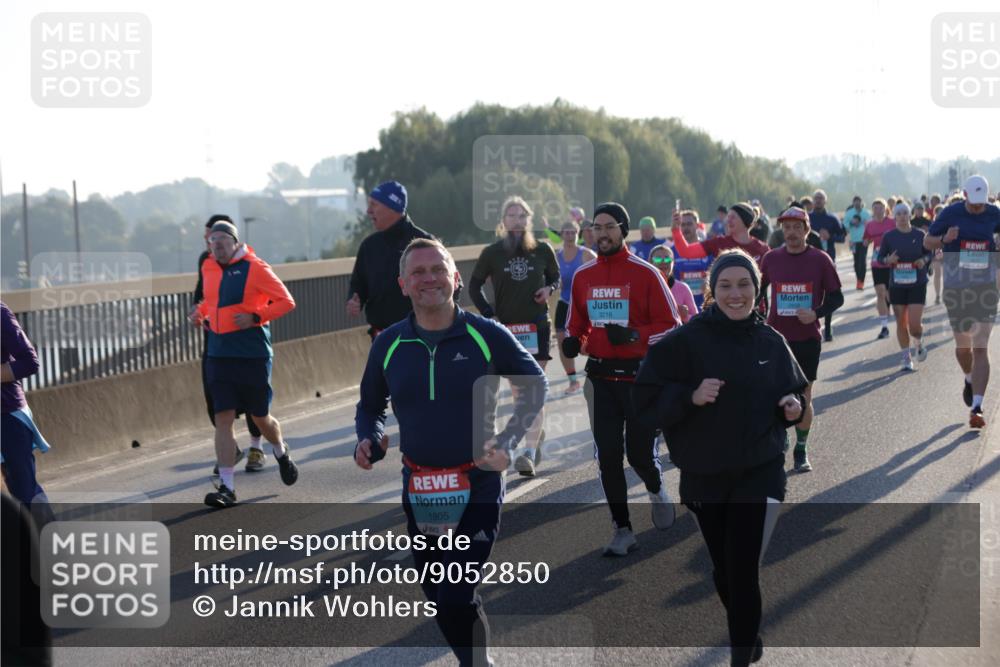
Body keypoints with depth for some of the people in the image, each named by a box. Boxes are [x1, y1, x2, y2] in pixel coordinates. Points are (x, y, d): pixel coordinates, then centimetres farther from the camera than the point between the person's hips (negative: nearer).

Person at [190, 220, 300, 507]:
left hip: (252, 355, -4)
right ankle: (227, 487, -4)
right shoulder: (209, 268, 9)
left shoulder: (254, 268, -10)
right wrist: (201, 312, 6)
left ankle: (282, 454, 41)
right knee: (223, 419, -4)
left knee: (260, 417, 8)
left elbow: (286, 301, -8)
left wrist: (255, 317, -20)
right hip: (219, 353, 4)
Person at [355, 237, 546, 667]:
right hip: (419, 490, 4)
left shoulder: (487, 335, -8)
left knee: (456, 598, -13)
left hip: (479, 487, -4)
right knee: (438, 599, 14)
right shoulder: (388, 345, 0)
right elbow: (370, 406, 15)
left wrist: (507, 442, -5)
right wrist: (370, 440, -6)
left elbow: (535, 385, 5)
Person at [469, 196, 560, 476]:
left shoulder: (542, 250, 1)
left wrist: (549, 289, -6)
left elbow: (555, 277, 17)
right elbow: (474, 286, 10)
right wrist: (488, 314, -1)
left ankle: (530, 452, -11)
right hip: (506, 327, 1)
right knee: (518, 390, 8)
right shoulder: (492, 253, 1)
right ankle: (537, 434, 31)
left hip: (537, 327, -1)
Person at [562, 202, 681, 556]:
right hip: (600, 377, 4)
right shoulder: (582, 276, 7)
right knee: (608, 457, 2)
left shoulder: (645, 273, -8)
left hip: (640, 377, -4)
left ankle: (656, 490, 36)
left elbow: (671, 325, -7)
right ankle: (622, 530, 12)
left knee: (639, 453, 1)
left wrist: (634, 335, -22)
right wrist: (573, 341, -3)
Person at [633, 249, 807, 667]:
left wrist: (792, 408, -7)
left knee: (743, 571, -11)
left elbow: (791, 396, 15)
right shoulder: (685, 339, -9)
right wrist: (691, 397, -25)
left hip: (759, 473, 0)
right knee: (723, 571, 15)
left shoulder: (771, 342, 2)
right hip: (703, 476, 0)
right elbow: (646, 398, -10)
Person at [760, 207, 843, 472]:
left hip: (808, 338, -1)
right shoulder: (771, 259, 1)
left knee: (803, 398, 6)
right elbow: (756, 291, 15)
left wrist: (817, 313, -17)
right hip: (776, 337, 1)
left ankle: (801, 451, 21)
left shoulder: (820, 260, -3)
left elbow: (836, 297, 0)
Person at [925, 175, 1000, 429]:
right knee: (963, 346, 8)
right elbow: (927, 242, 4)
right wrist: (945, 239, -17)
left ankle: (976, 407, -11)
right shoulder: (950, 214, -3)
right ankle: (969, 380, 42)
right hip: (956, 288, 0)